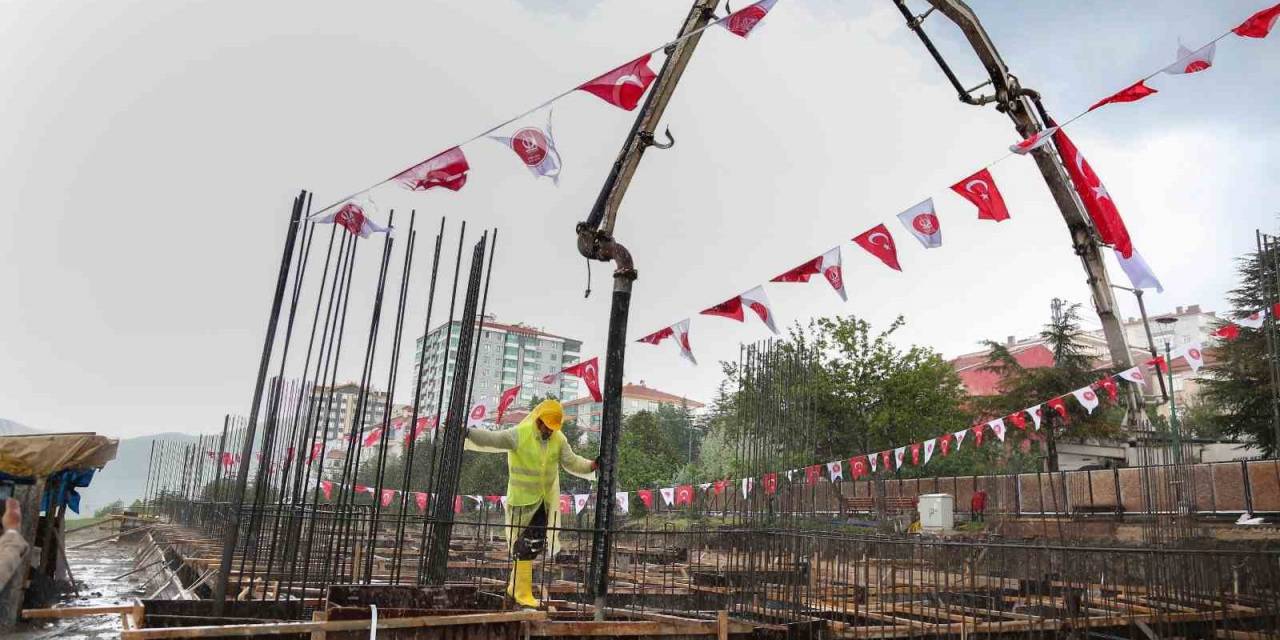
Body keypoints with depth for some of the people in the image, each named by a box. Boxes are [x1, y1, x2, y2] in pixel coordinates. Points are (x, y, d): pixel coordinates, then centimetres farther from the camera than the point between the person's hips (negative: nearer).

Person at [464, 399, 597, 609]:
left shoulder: (558, 439, 1)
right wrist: (467, 433, -28)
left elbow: (572, 462, 3)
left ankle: (515, 584, 29)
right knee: (525, 547, -1)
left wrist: (592, 466, -13)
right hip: (522, 499, -5)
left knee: (537, 544, 10)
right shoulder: (519, 434, -14)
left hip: (546, 500, 5)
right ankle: (523, 593, 10)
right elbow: (491, 439, -17)